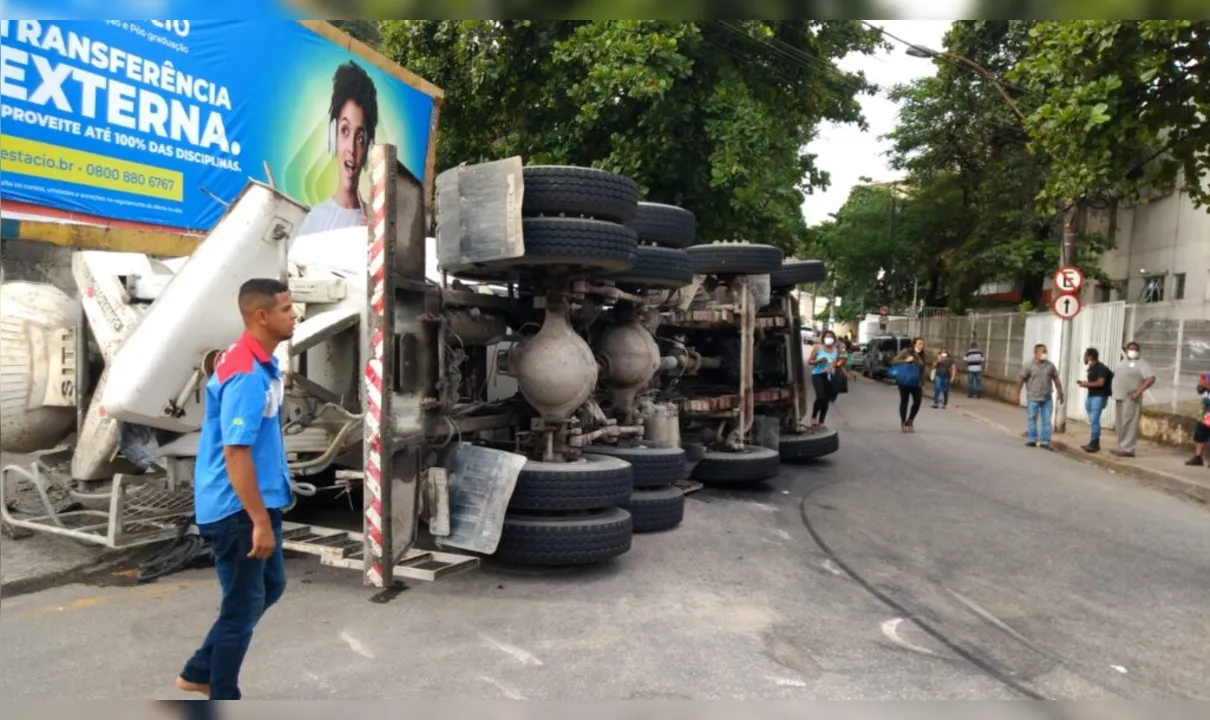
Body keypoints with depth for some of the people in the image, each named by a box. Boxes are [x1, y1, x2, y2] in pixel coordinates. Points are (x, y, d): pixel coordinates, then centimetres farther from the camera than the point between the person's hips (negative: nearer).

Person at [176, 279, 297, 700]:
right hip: (237, 509, -10)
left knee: (270, 587, 21)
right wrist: (260, 521, -24)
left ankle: (201, 671, 34)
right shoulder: (246, 375, -24)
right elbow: (235, 453, -26)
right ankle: (223, 705, 23)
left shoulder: (261, 363, 7)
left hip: (257, 500, 10)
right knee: (243, 604, 5)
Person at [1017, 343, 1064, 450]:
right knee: (1032, 419, 4)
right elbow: (1021, 381, -5)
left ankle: (1045, 442, 8)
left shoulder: (1050, 365, 4)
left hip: (1047, 399, 3)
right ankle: (1032, 440, 14)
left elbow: (1056, 380, 11)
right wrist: (1017, 394, -6)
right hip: (1033, 398, -3)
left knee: (1047, 420, 3)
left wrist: (1060, 393, 10)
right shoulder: (1029, 366, -7)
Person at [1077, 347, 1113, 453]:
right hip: (1091, 396, 9)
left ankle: (1094, 444, -8)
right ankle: (1094, 443, 17)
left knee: (1094, 420, -11)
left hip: (1099, 397, -9)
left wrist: (1087, 384, -13)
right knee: (1092, 420, 11)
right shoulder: (1091, 368, 15)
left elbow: (1100, 382, -22)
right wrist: (1085, 383, 5)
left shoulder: (1101, 367, -12)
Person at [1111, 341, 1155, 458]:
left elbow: (1151, 379, -17)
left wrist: (1138, 392, -21)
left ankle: (1127, 449, -10)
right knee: (1120, 424, 10)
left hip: (1130, 399, -8)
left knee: (1129, 425, -9)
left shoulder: (1141, 363, -5)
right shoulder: (1124, 363, 20)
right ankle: (1121, 447, 16)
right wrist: (1116, 393, 13)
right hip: (1119, 398, 8)